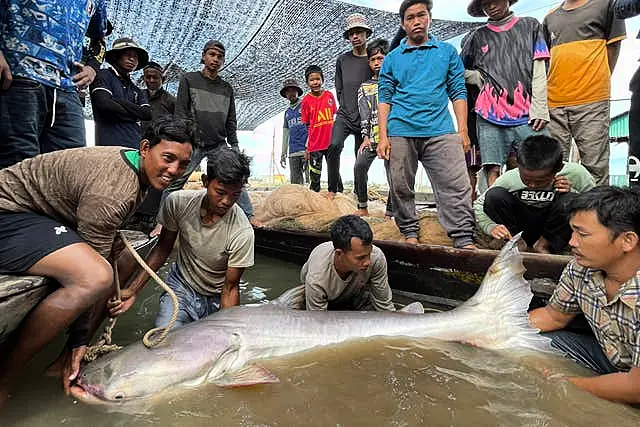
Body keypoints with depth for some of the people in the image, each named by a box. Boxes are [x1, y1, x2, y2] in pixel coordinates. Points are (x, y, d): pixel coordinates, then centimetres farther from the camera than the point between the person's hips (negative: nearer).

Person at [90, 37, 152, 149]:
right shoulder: (104, 75, 11)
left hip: (135, 145, 5)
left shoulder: (137, 91, 26)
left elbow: (148, 114, 7)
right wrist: (136, 114, 5)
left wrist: (118, 101, -1)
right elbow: (105, 105, -7)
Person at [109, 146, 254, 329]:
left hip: (217, 300, 0)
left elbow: (230, 288, -17)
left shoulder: (242, 232, -28)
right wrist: (133, 290, -9)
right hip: (181, 287, 1)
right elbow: (163, 248, -3)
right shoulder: (178, 202, -19)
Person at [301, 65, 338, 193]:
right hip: (315, 145, -2)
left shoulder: (329, 95, 4)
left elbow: (334, 117, 13)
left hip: (331, 143, 2)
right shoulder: (306, 100, -2)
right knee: (315, 176, 4)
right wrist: (306, 148, -1)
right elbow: (306, 126, 1)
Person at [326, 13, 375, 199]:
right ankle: (334, 188, -11)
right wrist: (346, 109, 9)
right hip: (344, 116, 1)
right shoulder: (342, 60, 9)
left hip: (365, 119, -1)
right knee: (334, 147, -23)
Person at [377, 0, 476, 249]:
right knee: (401, 188, 4)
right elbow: (384, 99, 10)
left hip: (440, 132, 0)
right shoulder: (392, 58, 15)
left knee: (456, 186, -10)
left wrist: (463, 131, 0)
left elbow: (458, 92, 11)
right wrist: (383, 137, -2)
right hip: (400, 133, 1)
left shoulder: (447, 52, 16)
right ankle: (410, 233, 19)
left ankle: (465, 240, -5)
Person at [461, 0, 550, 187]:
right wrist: (480, 77, 4)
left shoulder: (530, 26, 16)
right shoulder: (477, 36, 16)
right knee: (492, 170, -7)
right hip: (490, 117, 0)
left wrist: (539, 109, -3)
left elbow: (539, 72, 8)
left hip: (527, 116, 0)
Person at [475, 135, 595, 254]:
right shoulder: (508, 179, -21)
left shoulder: (576, 174, -20)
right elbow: (478, 205, -10)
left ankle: (545, 245, -8)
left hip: (557, 229, 0)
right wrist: (490, 226, -29)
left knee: (569, 200, -32)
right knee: (494, 195, -25)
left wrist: (572, 192, -26)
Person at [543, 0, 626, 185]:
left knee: (595, 166, -5)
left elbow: (613, 47, 9)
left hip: (591, 102, -3)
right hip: (554, 104, 4)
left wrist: (599, 83, 1)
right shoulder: (550, 18, 20)